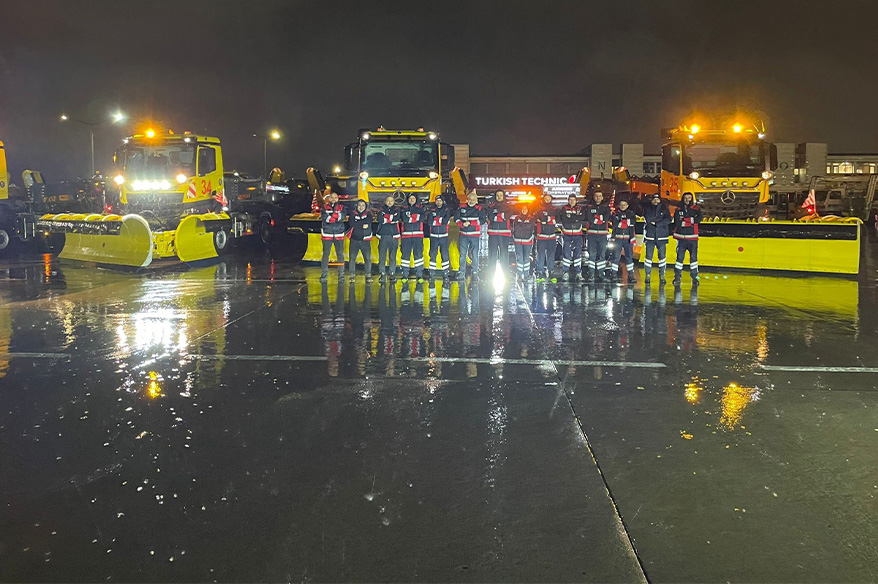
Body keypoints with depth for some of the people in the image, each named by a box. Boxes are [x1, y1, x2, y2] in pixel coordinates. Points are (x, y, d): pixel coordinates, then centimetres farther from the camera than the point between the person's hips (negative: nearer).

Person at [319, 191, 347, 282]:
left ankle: (341, 274, 10)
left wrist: (331, 216, -18)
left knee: (340, 254, 3)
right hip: (327, 234, -1)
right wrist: (337, 216, -14)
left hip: (339, 235, 1)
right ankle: (324, 274, 4)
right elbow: (324, 217, -10)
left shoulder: (342, 207, 11)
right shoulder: (324, 207, 8)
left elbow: (343, 216, -9)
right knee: (326, 254, 0)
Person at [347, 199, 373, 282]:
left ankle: (368, 275, 5)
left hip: (365, 240, 0)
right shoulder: (353, 214, 7)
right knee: (352, 258, -3)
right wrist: (362, 224, -11)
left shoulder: (368, 214, 8)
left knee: (368, 258, -4)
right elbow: (351, 223, -11)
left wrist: (357, 223, -11)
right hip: (354, 240, 0)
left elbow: (368, 222, -13)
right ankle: (352, 276, 4)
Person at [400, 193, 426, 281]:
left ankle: (419, 275, -6)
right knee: (405, 254, -1)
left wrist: (410, 217, -4)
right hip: (406, 234, 1)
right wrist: (416, 217, -7)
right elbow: (404, 219, -4)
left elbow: (421, 218, -6)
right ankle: (405, 275, 5)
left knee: (418, 253, -7)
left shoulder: (420, 208, 12)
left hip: (418, 234, -1)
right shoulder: (404, 209, 15)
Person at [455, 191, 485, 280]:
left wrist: (470, 223, -15)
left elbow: (482, 220, -8)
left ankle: (475, 273, 4)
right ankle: (461, 273, 6)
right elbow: (456, 217, 7)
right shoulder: (462, 208, 9)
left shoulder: (479, 209, 2)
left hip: (475, 235, -2)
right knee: (462, 254, 1)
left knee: (474, 254, -1)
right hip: (463, 235, 2)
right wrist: (462, 224, -12)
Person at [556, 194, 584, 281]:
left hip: (577, 234, 2)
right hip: (566, 234, -2)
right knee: (566, 253, -4)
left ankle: (578, 273, 6)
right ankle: (565, 272, 1)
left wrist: (570, 217, -13)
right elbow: (564, 219, -10)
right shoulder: (564, 208, 5)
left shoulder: (580, 209, 9)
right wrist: (575, 218, -14)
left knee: (578, 253, 2)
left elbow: (581, 217, -10)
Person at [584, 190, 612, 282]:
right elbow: (589, 218, -7)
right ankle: (591, 274, -2)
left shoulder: (606, 207, 14)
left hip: (602, 234, 1)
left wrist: (596, 218, -8)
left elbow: (606, 217, -4)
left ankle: (601, 273, 3)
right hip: (591, 233, -1)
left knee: (602, 254, 0)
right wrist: (600, 219, -7)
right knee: (592, 254, -3)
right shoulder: (589, 207, 10)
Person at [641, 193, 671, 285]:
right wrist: (660, 219, -7)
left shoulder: (664, 209, 7)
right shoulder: (647, 208, 7)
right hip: (650, 236, 0)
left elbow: (668, 220, -7)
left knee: (662, 256, 1)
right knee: (649, 256, -2)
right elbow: (648, 219, -9)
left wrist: (656, 223, -13)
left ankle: (662, 276, 7)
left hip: (661, 237, 1)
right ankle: (647, 275, 6)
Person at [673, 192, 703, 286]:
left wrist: (684, 219, -11)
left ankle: (694, 277, 10)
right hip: (681, 237, 0)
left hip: (692, 237, 0)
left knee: (693, 257, 1)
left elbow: (698, 219, -11)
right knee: (680, 257, -2)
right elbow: (677, 222, -5)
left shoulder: (696, 209, 7)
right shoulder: (678, 210, 8)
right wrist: (690, 221, -9)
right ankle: (677, 277, 4)